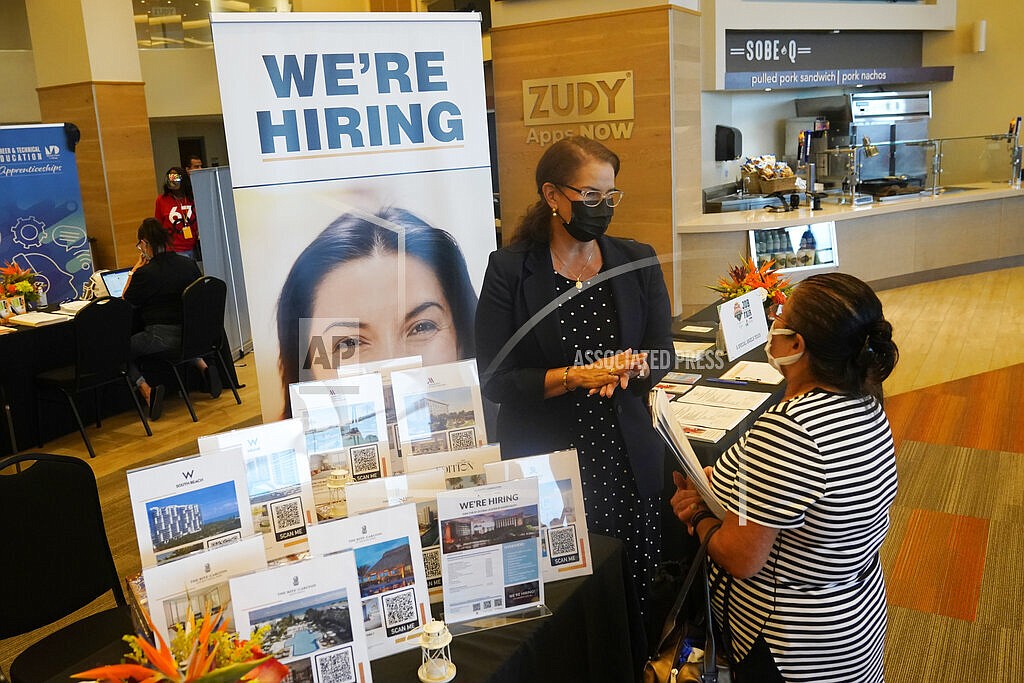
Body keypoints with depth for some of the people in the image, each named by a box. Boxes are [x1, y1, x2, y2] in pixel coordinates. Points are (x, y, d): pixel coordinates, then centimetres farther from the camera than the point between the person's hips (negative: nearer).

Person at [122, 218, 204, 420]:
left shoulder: (145, 273, -14)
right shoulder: (189, 264, 3)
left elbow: (126, 302, 2)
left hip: (161, 338, -6)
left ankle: (146, 390, -8)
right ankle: (202, 365, 20)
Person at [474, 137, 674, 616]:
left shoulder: (639, 262, 6)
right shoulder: (510, 270, -5)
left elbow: (662, 355, 6)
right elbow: (494, 380, -9)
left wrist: (631, 367, -16)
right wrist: (575, 377, -20)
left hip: (627, 461, 3)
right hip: (542, 464, -3)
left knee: (636, 594, 7)